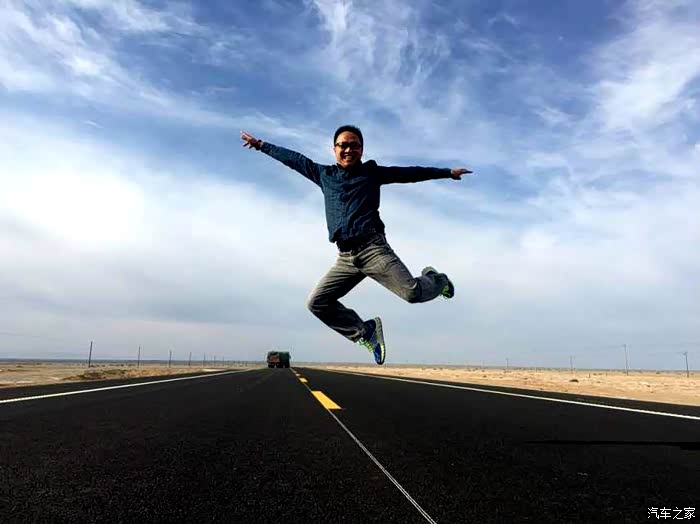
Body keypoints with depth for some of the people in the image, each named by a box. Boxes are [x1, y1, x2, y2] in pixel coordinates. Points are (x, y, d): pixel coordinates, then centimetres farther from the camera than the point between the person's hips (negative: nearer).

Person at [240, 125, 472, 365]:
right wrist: (261, 145, 34)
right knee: (317, 302, -4)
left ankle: (435, 280, 20)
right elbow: (293, 159, 27)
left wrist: (447, 172, 19)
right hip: (345, 257, 4)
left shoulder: (372, 172, 11)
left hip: (373, 248, -4)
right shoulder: (324, 174, 18)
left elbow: (411, 173, 16)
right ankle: (365, 332, 10)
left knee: (412, 292, -18)